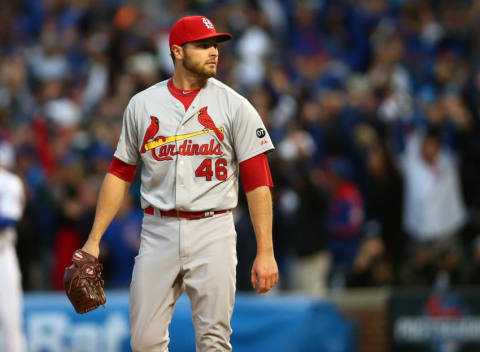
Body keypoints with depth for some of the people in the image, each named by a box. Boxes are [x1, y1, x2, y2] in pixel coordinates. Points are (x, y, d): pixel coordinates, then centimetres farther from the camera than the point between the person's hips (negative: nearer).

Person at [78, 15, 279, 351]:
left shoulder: (235, 106, 1)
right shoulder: (142, 104, 8)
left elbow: (258, 181, -3)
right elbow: (120, 173, 13)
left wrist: (265, 251, -10)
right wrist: (94, 239, 9)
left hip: (212, 233, -2)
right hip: (158, 232, 2)